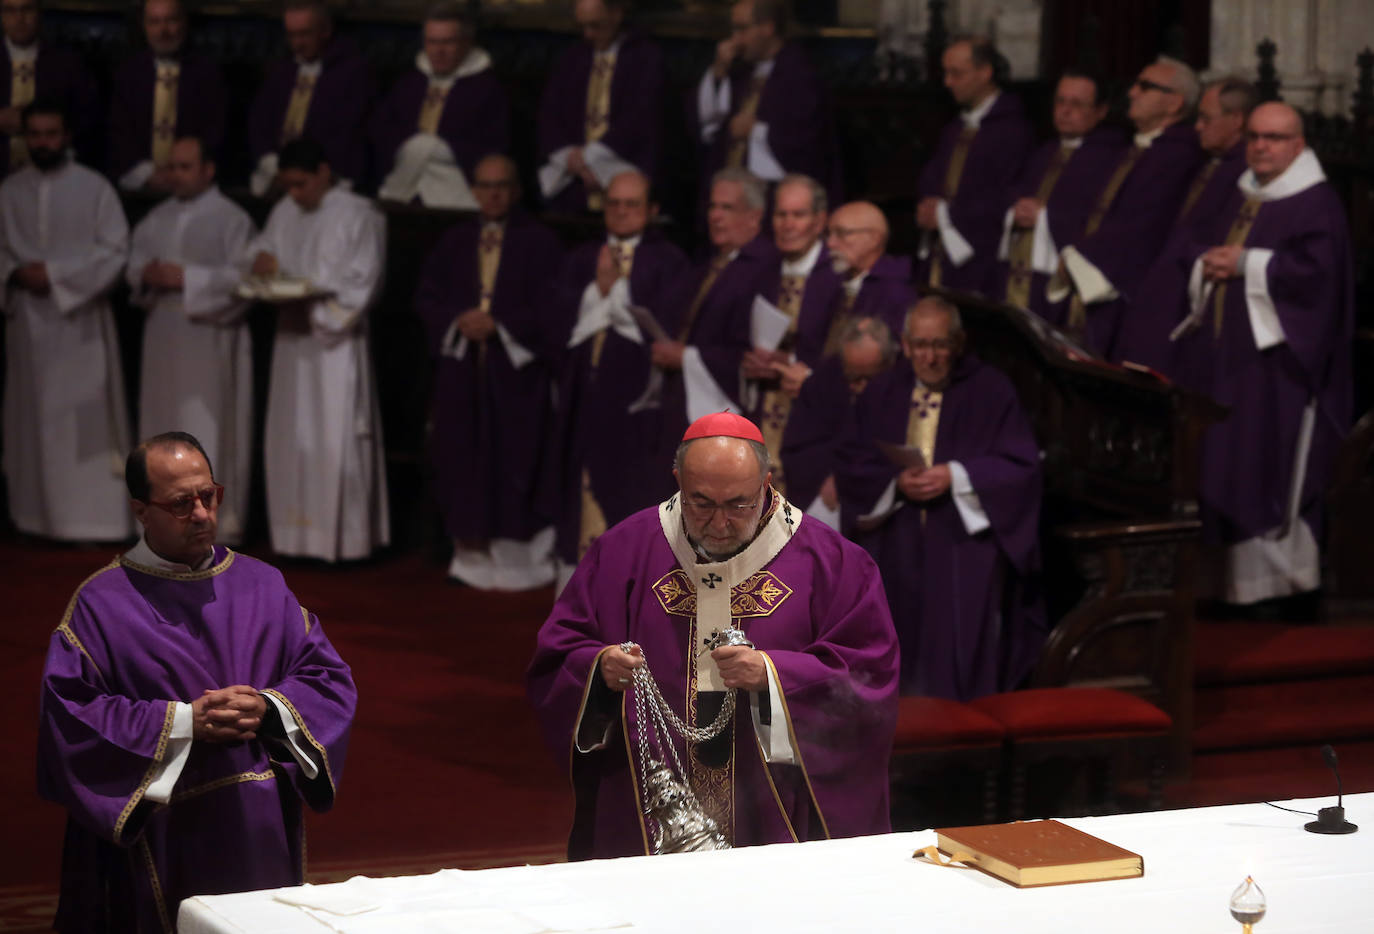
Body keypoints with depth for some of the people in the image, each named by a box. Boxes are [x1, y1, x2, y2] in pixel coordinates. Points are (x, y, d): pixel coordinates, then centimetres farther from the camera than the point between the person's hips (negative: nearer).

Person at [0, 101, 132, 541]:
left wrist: (54, 273, -14)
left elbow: (115, 251, -8)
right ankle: (36, 516, 12)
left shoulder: (95, 189, -3)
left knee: (83, 418, -5)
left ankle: (92, 516, -4)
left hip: (80, 321, -3)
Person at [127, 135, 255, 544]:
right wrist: (146, 274, -9)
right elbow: (133, 265, 15)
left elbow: (242, 278, -14)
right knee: (165, 428, 10)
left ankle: (219, 522, -3)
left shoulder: (232, 219, -7)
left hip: (209, 340, -6)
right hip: (162, 335, 7)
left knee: (209, 431, -7)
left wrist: (186, 278, -19)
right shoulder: (157, 218, 13)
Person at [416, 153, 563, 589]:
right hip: (462, 365, 4)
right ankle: (472, 551, 10)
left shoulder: (539, 242, -1)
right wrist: (458, 321, -9)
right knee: (463, 458, 3)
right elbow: (427, 297, 10)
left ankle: (517, 558, 1)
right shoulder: (454, 243, 12)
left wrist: (498, 324, -14)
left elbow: (549, 307, -6)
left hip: (517, 368, -4)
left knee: (516, 458, -4)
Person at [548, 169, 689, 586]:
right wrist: (599, 287, -9)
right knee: (584, 482, 3)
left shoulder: (667, 261, 3)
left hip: (636, 392, -4)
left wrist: (616, 287, -12)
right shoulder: (581, 260, 15)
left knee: (632, 485, -6)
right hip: (585, 388, 4)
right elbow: (563, 317, 4)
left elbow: (662, 320, -9)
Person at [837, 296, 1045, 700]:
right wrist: (896, 482, -12)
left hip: (966, 549, -3)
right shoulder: (881, 394, 10)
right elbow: (851, 466, 7)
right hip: (897, 556, 3)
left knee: (961, 661, -10)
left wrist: (957, 477, -17)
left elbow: (1021, 466, -5)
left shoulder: (990, 391, 0)